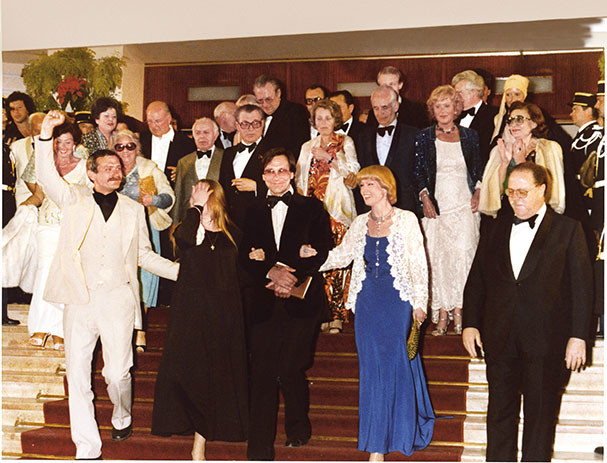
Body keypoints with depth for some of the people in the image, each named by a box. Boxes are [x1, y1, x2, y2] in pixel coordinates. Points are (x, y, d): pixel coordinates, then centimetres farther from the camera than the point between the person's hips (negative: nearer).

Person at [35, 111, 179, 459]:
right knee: (78, 376, 0)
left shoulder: (133, 210, 13)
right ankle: (88, 449, 10)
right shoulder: (74, 201, 8)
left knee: (118, 372, 1)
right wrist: (46, 133, -19)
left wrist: (181, 271, 7)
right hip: (80, 299, 0)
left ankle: (122, 418, 33)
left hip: (118, 299, 1)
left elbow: (144, 254, 18)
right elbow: (47, 177, -8)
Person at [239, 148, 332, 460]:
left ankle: (298, 428, 23)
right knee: (262, 374, -4)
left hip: (300, 300, -1)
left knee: (290, 370, -5)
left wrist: (290, 275, -11)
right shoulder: (253, 212, 15)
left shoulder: (311, 209, 9)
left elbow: (321, 251, 0)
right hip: (263, 302, 2)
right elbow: (245, 256, 6)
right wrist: (271, 271, -12)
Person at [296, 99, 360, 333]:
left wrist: (329, 158, -9)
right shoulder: (307, 147, 20)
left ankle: (338, 315, -8)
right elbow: (300, 180, 19)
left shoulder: (345, 143, 9)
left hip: (338, 209, -3)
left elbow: (353, 172, -1)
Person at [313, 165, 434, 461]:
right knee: (371, 367, 4)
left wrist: (419, 303, -6)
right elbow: (342, 255, 15)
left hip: (397, 298, -4)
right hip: (367, 300, 4)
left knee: (396, 364, -3)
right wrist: (314, 255, -2)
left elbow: (418, 263, -2)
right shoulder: (360, 223, 11)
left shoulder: (406, 220, -1)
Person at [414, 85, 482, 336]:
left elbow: (479, 169, 14)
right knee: (437, 256, -4)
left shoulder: (469, 135, 9)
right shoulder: (424, 136, 6)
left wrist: (478, 193, -1)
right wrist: (425, 198, -8)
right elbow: (419, 171, 4)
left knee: (463, 255, -9)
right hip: (436, 204, 0)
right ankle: (442, 314, 1)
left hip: (465, 204, 0)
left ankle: (459, 311, -1)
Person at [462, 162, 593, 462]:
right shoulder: (497, 230, 12)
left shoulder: (568, 230, 1)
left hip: (546, 341, -3)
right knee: (500, 412, 9)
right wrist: (470, 323, 3)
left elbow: (582, 286, -2)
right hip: (500, 341, 3)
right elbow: (476, 280, 13)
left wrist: (578, 336, -8)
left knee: (541, 414, 4)